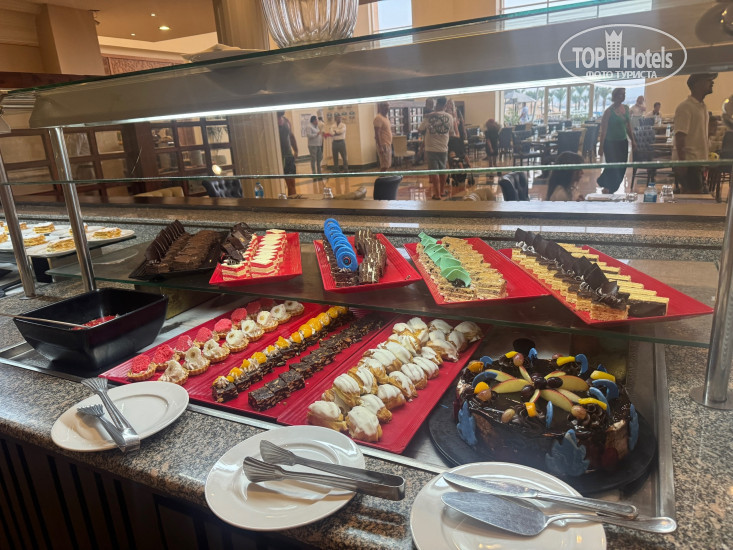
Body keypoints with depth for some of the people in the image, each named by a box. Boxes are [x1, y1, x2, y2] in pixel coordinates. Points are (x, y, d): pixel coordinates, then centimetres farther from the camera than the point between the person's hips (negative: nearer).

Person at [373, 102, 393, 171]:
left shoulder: (386, 118, 17)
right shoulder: (378, 118, -13)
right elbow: (377, 133, -19)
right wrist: (380, 146, -25)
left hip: (388, 145, 10)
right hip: (383, 146, -10)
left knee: (387, 165, 11)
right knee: (384, 166, -11)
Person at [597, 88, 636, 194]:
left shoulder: (626, 108, 7)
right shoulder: (609, 111, -13)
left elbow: (628, 126, 15)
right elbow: (603, 130, -14)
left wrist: (633, 140, 13)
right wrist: (601, 147, -17)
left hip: (623, 142, 7)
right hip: (611, 142, -7)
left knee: (621, 167, 9)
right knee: (613, 167, -3)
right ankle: (608, 189, 17)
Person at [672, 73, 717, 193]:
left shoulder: (702, 106, 17)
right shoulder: (685, 107, -12)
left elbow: (701, 136, 21)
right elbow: (679, 137, -18)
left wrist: (705, 161, 19)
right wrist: (682, 162, -23)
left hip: (698, 160, 9)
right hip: (688, 161, -9)